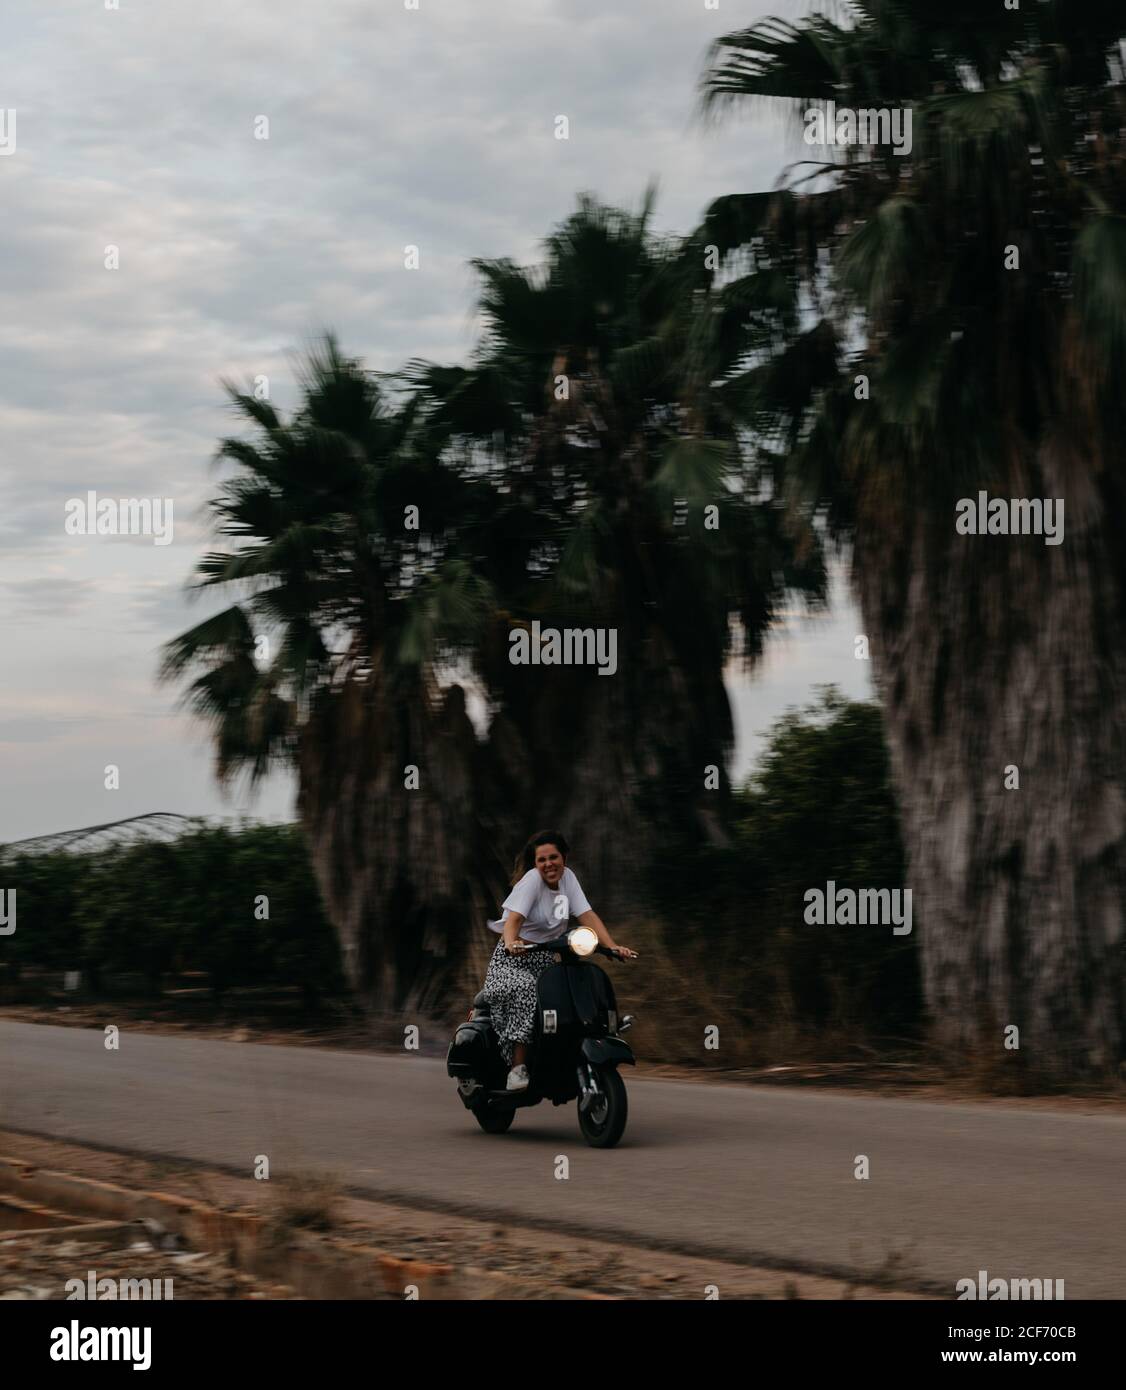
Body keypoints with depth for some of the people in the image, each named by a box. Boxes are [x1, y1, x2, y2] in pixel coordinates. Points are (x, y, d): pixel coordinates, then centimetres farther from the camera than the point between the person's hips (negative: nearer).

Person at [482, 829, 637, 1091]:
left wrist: (613, 946, -14)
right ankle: (517, 1067, -33)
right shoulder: (532, 879, -11)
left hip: (545, 961, 6)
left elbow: (587, 916, 0)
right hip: (512, 960, -6)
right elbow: (513, 918, -22)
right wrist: (511, 942, -44)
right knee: (524, 989, -35)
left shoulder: (567, 877, 5)